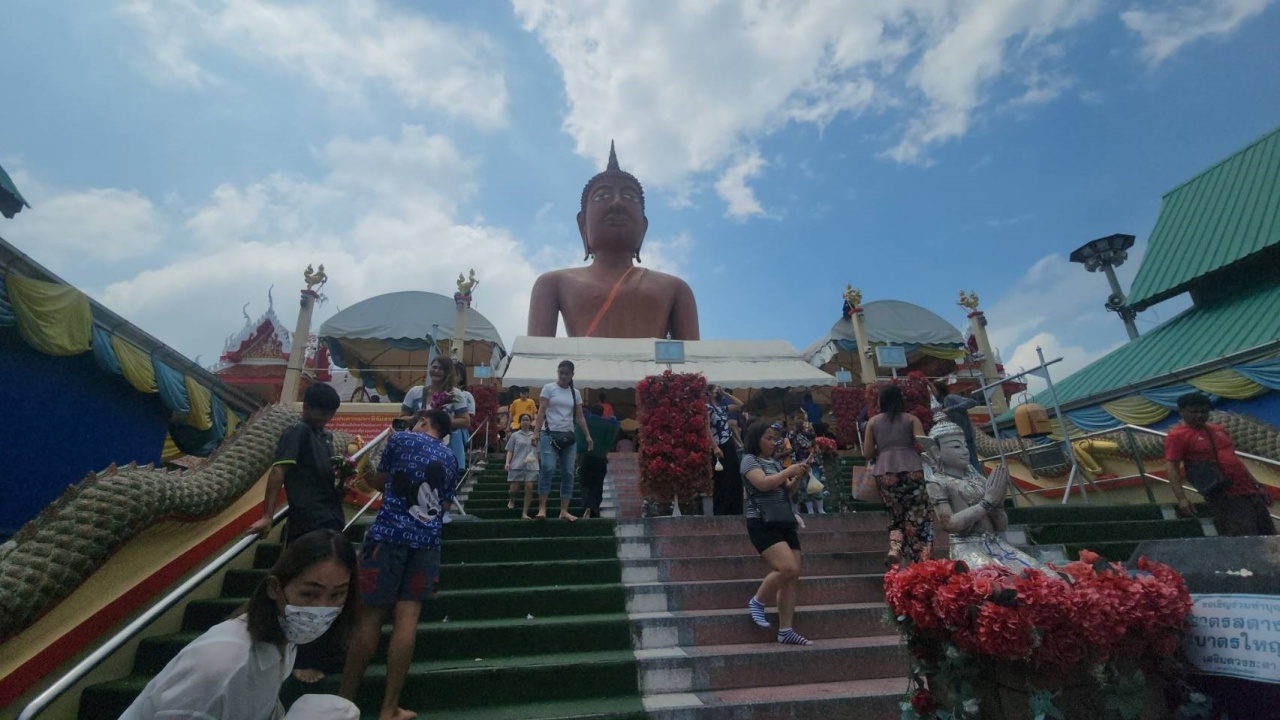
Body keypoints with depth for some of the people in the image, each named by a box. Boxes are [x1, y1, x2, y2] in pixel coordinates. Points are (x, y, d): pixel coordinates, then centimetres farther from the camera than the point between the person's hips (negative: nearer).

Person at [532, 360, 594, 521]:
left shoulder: (576, 393, 11)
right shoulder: (549, 388, 1)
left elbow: (580, 417, 12)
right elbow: (541, 412, -4)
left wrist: (588, 435, 3)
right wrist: (536, 432, -15)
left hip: (568, 436, 4)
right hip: (550, 434, -4)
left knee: (568, 473, 1)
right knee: (548, 468, -18)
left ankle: (564, 511, 7)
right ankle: (542, 508, -10)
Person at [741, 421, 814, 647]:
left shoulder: (776, 462, 17)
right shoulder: (749, 460, -5)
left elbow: (787, 491, 17)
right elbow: (764, 484, -20)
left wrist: (798, 477, 0)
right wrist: (789, 471, -14)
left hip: (784, 522, 8)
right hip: (762, 523, -8)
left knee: (792, 576, 3)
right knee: (788, 568, -21)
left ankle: (785, 631, 10)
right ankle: (757, 601, 3)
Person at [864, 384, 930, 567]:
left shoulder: (873, 422, 13)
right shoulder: (911, 419, 10)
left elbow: (867, 453, 9)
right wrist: (909, 447, 17)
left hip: (884, 473, 2)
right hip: (911, 470, -1)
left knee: (897, 516, 15)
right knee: (917, 517, 6)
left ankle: (894, 550, -7)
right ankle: (922, 561, -3)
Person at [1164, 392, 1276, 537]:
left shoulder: (1219, 430, 14)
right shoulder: (1177, 436, -12)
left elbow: (1235, 460, 22)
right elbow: (1171, 467, -18)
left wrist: (1257, 486, 19)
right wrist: (1182, 498, -25)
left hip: (1249, 491, 8)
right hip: (1223, 497, -8)